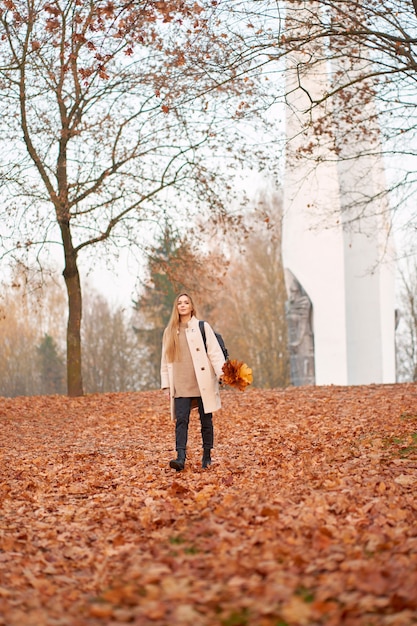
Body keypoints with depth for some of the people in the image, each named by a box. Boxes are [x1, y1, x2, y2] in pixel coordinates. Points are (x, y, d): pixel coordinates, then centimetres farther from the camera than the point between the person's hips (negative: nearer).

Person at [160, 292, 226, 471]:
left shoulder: (203, 327, 5)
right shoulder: (169, 331, 14)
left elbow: (214, 351, -2)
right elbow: (165, 359, 16)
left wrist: (221, 372, -13)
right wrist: (166, 382, 10)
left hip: (203, 382, -2)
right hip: (181, 385, 2)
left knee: (206, 420, 3)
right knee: (181, 420, -10)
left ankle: (207, 457, 13)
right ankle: (181, 458, -17)